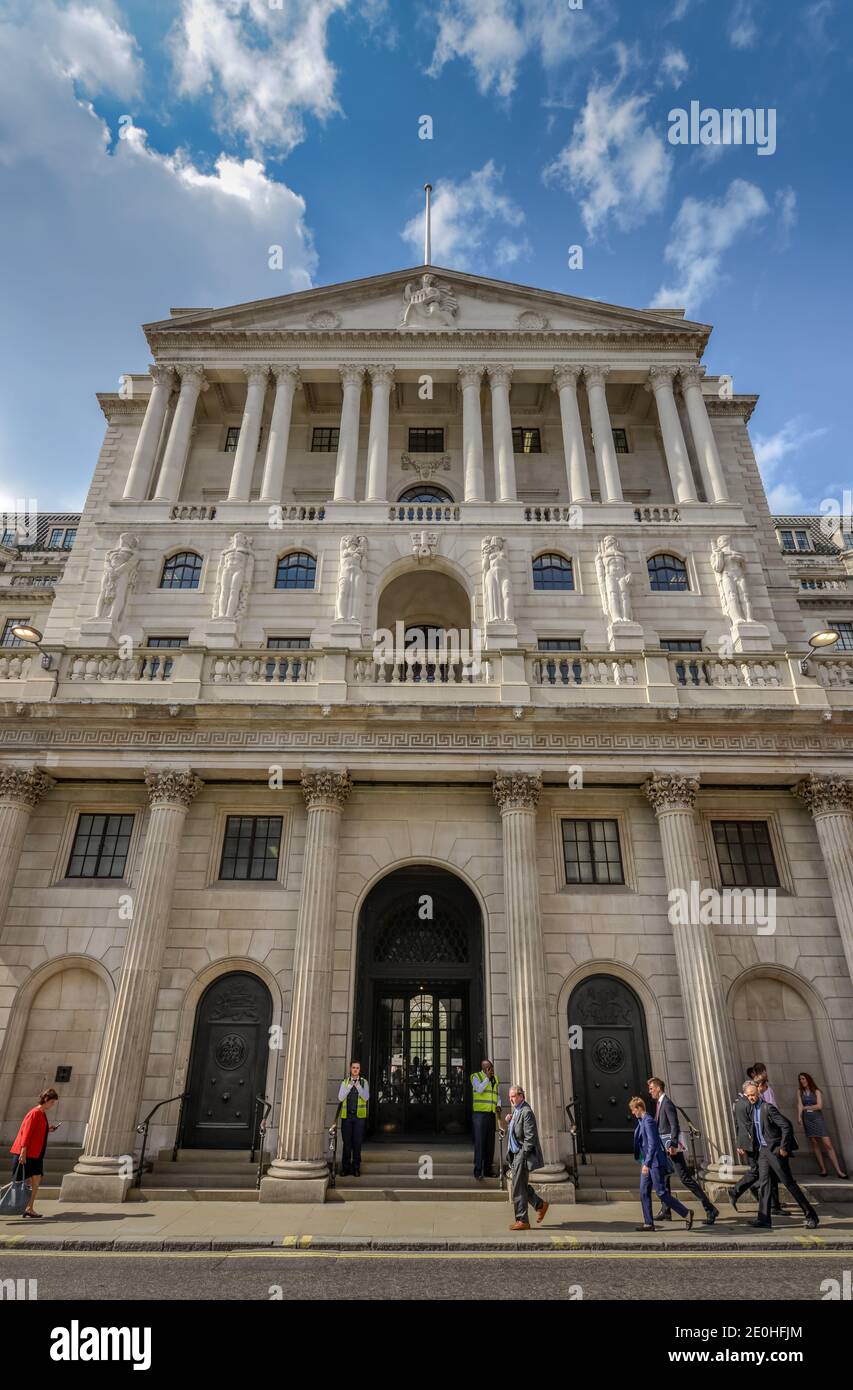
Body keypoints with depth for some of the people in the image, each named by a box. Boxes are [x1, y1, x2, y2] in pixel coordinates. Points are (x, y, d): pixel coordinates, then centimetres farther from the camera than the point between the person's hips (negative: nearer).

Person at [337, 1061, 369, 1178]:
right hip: (346, 1116, 1)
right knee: (346, 1142, 2)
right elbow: (340, 1097, -1)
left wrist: (358, 1087, -19)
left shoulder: (364, 1082, 6)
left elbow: (366, 1097, -5)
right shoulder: (345, 1082, 9)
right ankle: (345, 1167, 11)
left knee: (357, 1142, 0)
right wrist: (349, 1086, -12)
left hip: (359, 1116, -1)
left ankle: (356, 1167, 9)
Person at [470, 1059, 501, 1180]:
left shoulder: (495, 1079, 14)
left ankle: (488, 1169, 15)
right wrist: (487, 1077, -15)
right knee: (479, 1141, -8)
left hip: (492, 1114, 6)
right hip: (480, 1112, -5)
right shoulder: (476, 1076, -2)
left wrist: (498, 1105, 3)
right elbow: (479, 1089, -18)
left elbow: (498, 1095, 20)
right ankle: (478, 1170, -5)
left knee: (490, 1142, 7)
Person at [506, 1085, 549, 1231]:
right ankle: (541, 1205, 31)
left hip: (523, 1155, -9)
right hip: (516, 1154, 9)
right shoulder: (515, 1111, 13)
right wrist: (509, 1122, 1)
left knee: (518, 1188, -3)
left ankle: (522, 1221, 8)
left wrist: (523, 1155, -18)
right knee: (521, 1186, 16)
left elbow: (530, 1137, -20)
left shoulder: (526, 1112, -17)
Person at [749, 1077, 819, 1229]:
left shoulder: (768, 1108, -19)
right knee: (763, 1183, 3)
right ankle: (764, 1218, 5)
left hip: (776, 1151, -8)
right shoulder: (754, 1108, 7)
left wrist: (783, 1147, -18)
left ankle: (810, 1215, 16)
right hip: (763, 1150, 8)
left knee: (789, 1183, 1)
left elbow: (787, 1126, -22)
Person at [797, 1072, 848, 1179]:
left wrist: (806, 1107, -1)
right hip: (807, 1120, 2)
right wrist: (799, 1118, -12)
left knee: (828, 1144, -8)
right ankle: (823, 1169, 7)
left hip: (818, 1119, -2)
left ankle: (839, 1171, -6)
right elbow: (799, 1105, 0)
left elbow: (819, 1106, -7)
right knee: (815, 1144, 1)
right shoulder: (800, 1091, 8)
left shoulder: (816, 1091, 2)